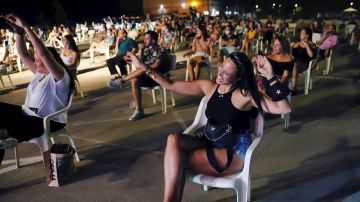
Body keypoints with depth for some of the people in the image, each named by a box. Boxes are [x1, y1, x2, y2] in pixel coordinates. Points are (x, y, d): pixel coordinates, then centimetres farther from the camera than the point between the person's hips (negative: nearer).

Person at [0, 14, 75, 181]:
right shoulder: (39, 72, 13)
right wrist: (18, 31, 0)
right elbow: (23, 54, 12)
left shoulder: (60, 76, -13)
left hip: (48, 122, -9)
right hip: (27, 114, 9)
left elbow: (44, 53, -26)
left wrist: (26, 27, -25)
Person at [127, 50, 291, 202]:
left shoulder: (245, 95, -12)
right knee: (174, 140, -23)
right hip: (211, 143, 6)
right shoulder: (208, 87, 3)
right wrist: (144, 67, 1)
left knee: (176, 160, -22)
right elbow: (171, 85, 6)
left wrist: (270, 76, -29)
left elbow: (283, 109, -21)